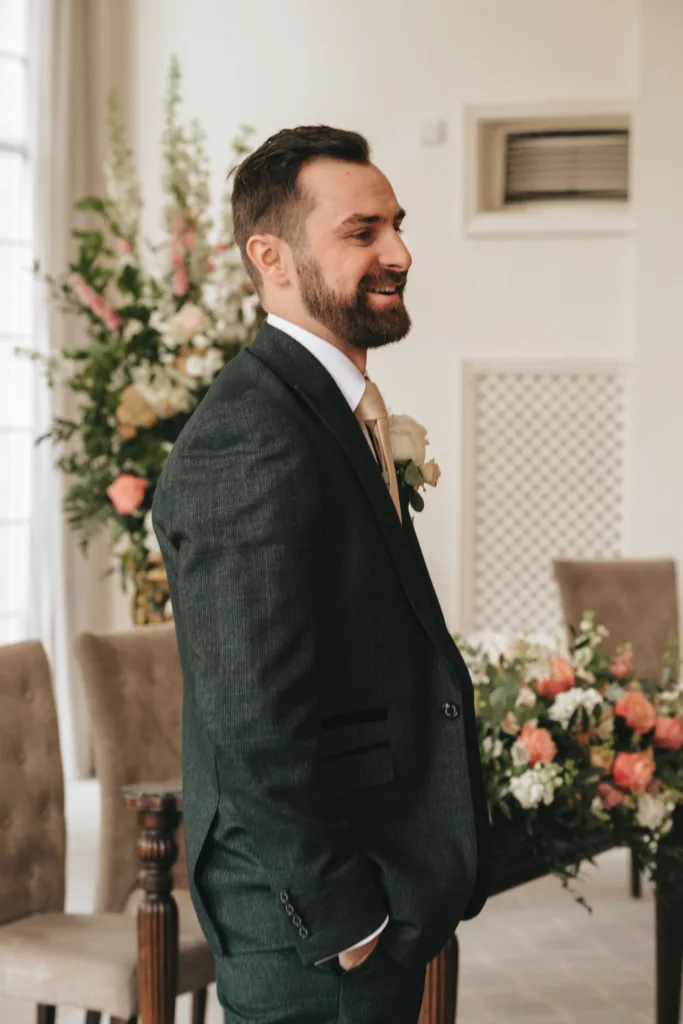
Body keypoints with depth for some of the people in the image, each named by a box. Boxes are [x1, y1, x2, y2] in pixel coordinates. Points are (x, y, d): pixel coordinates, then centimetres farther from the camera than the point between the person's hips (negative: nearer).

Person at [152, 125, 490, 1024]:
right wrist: (342, 918, -19)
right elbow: (255, 724, -25)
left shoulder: (339, 409, 13)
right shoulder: (250, 442, -21)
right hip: (309, 917, -10)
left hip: (380, 889, 10)